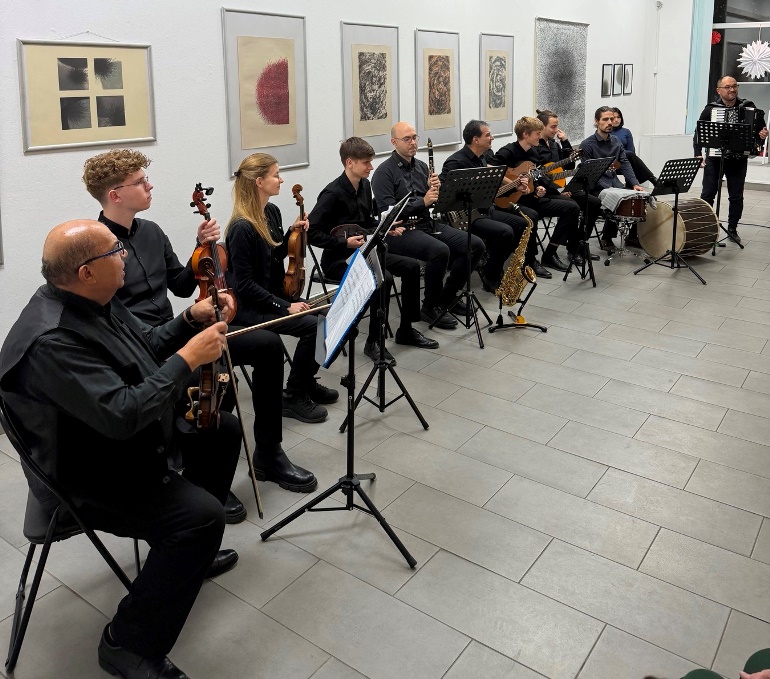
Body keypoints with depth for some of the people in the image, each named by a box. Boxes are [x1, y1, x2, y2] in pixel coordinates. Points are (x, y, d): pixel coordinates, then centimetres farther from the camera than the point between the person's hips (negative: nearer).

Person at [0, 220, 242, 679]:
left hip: (134, 437, 11)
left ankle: (188, 552, 32)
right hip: (88, 477, -10)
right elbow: (122, 415, -37)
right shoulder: (52, 340, -32)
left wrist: (191, 320, -5)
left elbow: (148, 346, 12)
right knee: (204, 515, -25)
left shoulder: (96, 301, -2)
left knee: (223, 429, 18)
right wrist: (188, 358, -30)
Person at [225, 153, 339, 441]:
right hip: (250, 307, -8)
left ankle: (307, 380, 11)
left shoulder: (272, 212, 4)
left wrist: (292, 233, 0)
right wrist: (284, 306, -23)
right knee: (312, 325, -23)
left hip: (274, 296, 8)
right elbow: (244, 285, -22)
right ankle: (294, 397, -7)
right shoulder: (242, 228, -22)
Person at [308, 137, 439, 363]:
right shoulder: (332, 193, -20)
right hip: (339, 259, -9)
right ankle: (373, 342, -15)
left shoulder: (364, 185, 6)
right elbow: (311, 233, -23)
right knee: (383, 278, -31)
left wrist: (388, 229, 3)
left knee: (412, 266, 0)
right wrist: (344, 242, -27)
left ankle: (406, 330, 12)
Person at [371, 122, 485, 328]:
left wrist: (435, 189, -5)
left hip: (428, 224, 8)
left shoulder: (422, 166, 16)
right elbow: (388, 211, -17)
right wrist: (423, 202, -22)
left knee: (476, 245, -7)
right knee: (440, 251, -34)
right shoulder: (384, 172, -6)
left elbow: (435, 201, 18)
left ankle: (447, 296, 8)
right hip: (401, 230, -7)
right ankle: (430, 307, -14)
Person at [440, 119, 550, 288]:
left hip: (484, 209, 10)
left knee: (523, 224, 6)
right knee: (505, 231, -28)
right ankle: (490, 277, -13)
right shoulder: (456, 162, -17)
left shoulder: (482, 158, 13)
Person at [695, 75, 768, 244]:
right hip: (714, 158, -1)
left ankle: (732, 229, 19)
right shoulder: (710, 109, -2)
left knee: (736, 197, 7)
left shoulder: (749, 107, 3)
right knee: (707, 195, 1)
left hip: (739, 159, 2)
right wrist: (698, 154, -9)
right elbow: (698, 132, 1)